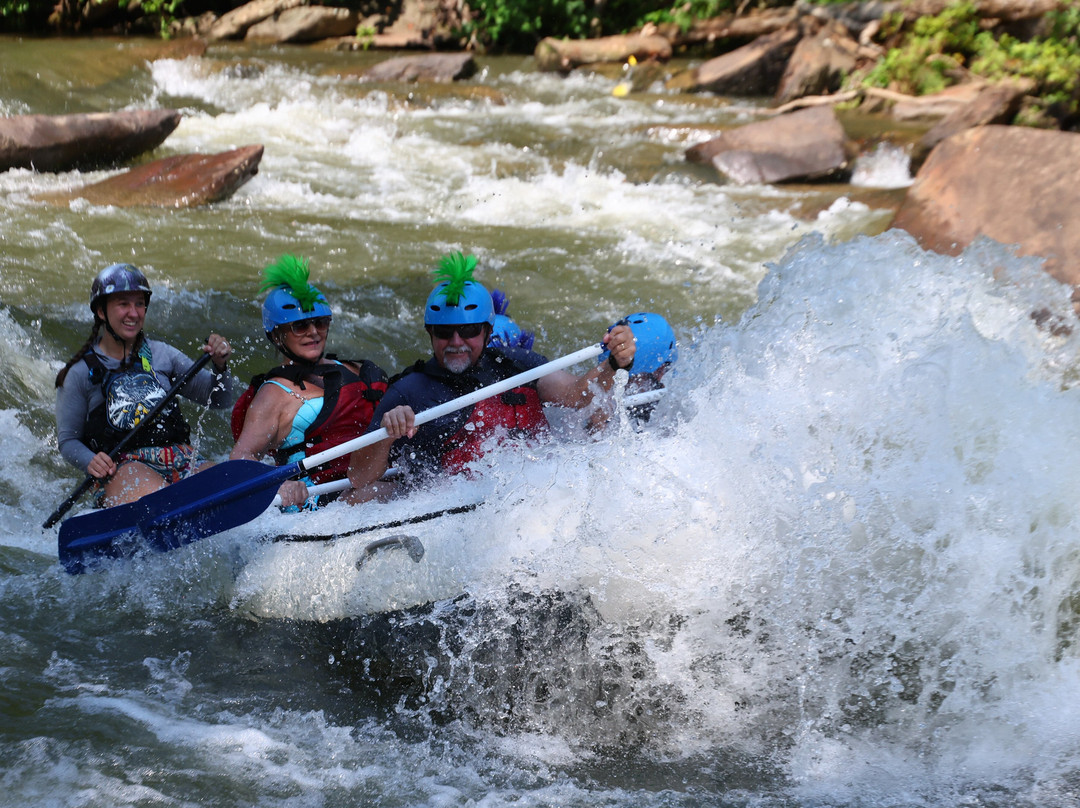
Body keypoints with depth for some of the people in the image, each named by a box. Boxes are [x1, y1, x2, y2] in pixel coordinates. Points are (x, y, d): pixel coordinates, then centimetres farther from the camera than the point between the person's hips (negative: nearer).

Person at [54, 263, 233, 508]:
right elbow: (67, 440, 11)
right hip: (122, 467, -3)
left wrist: (220, 367, -3)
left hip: (182, 461, 4)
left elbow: (219, 401, 18)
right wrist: (90, 462, -10)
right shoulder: (81, 373, 10)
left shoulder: (162, 355, 18)